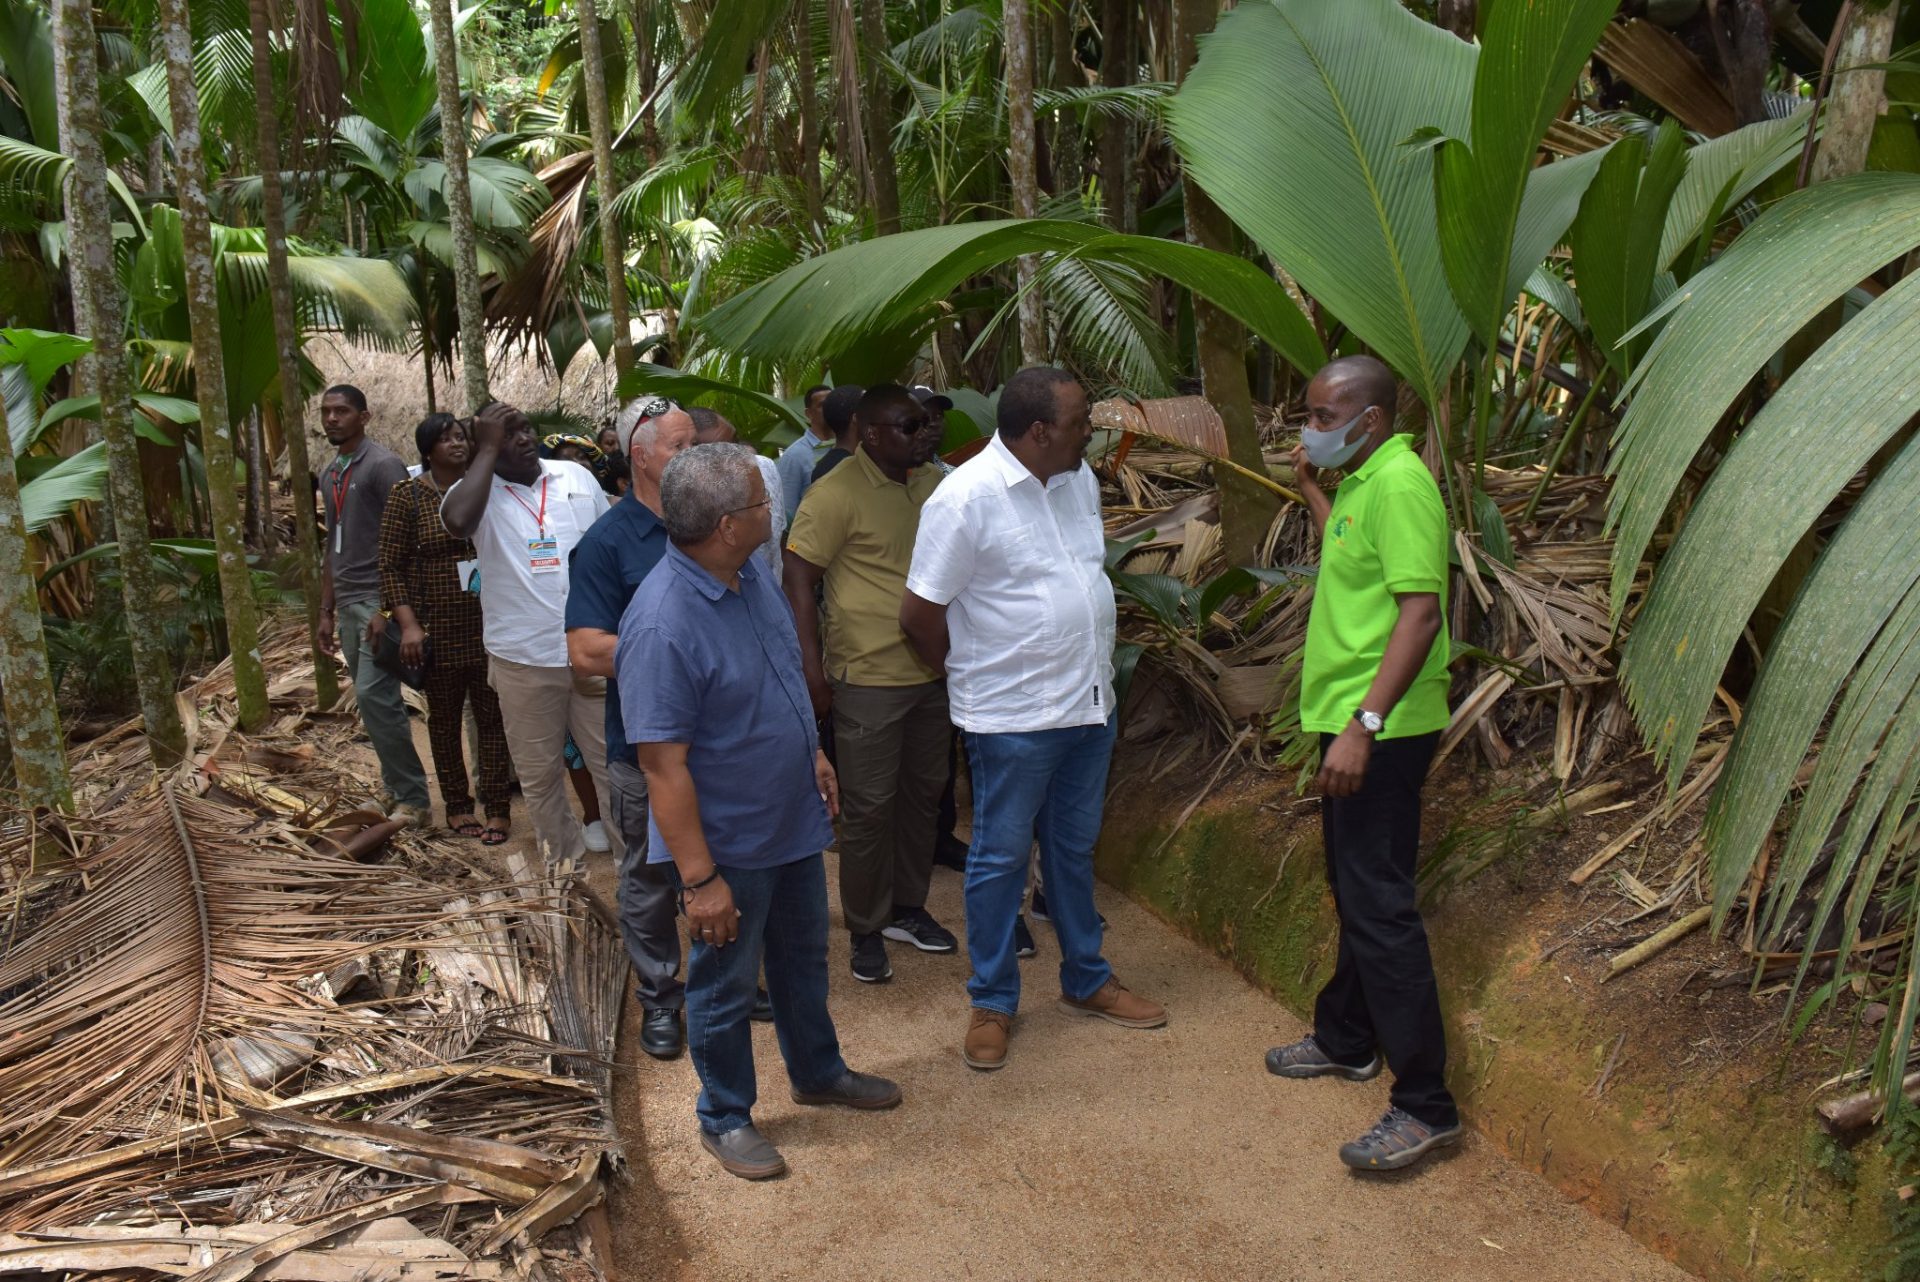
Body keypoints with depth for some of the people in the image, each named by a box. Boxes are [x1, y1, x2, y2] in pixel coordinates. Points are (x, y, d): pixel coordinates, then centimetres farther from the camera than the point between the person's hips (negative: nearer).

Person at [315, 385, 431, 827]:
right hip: (348, 604, 8)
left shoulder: (383, 465, -8)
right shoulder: (329, 474, 18)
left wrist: (389, 608, -20)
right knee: (375, 700, 9)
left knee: (374, 697, -13)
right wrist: (327, 611, 20)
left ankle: (411, 798, -5)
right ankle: (396, 788, 17)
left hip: (379, 601, -8)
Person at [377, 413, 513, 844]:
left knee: (492, 716, 2)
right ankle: (456, 805, 21)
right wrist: (408, 623, -12)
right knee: (444, 718, 9)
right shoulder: (407, 496, -3)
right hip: (438, 628, -1)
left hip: (487, 626, 2)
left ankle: (497, 808, 9)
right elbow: (390, 566, -3)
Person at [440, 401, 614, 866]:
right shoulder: (477, 491, -5)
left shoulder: (577, 476, 5)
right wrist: (488, 449, -19)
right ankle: (563, 858, 31)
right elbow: (457, 521, -30)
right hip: (523, 658, -1)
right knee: (539, 774, 13)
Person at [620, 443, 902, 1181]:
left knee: (804, 960, 26)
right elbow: (662, 765, -28)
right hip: (727, 843, -8)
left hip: (795, 820, 8)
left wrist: (813, 755, 16)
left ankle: (818, 1072, 48)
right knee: (724, 985, 14)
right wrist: (701, 878, -25)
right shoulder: (661, 625, -31)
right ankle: (725, 1118, 35)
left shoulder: (750, 575, -4)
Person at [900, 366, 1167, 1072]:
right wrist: (973, 677, 1)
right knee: (1001, 859, 7)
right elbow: (919, 615, -13)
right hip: (1012, 719, -7)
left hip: (1089, 703, 7)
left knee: (1075, 849, 19)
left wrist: (1091, 673, 15)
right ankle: (992, 1002, 22)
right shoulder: (965, 498, -18)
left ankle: (1086, 979, 35)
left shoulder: (1080, 480, 5)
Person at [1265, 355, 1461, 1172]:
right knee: (1353, 889, 20)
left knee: (1377, 904, -9)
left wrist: (1365, 723, -31)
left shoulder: (1399, 485, -18)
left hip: (1381, 727, -11)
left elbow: (1421, 611, -26)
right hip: (1350, 717, 11)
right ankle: (1347, 1040, 36)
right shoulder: (1360, 481, 14)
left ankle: (1425, 1105, -2)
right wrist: (1313, 492, 19)